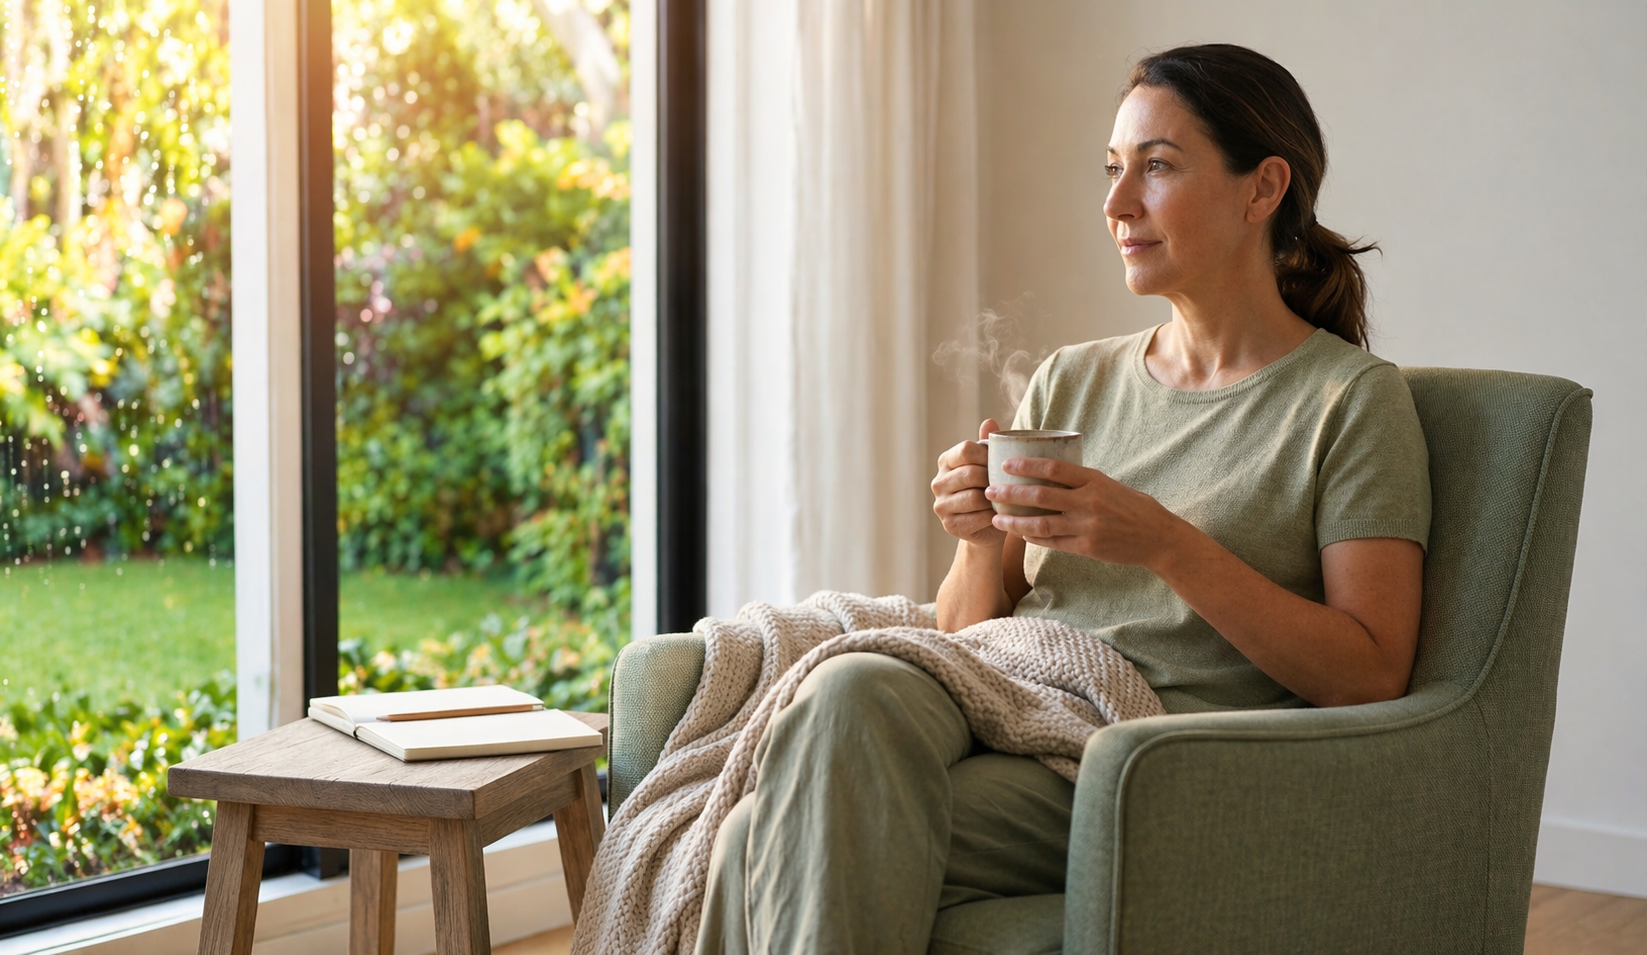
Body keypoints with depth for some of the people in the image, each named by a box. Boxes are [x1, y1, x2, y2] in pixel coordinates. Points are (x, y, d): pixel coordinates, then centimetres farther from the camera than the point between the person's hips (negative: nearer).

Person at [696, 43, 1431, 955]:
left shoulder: (1355, 401, 4)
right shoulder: (1070, 381, 19)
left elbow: (1370, 675, -6)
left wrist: (1164, 545, -15)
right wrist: (979, 544, -4)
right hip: (1007, 731, 5)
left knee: (775, 844, -29)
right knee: (851, 686, -32)